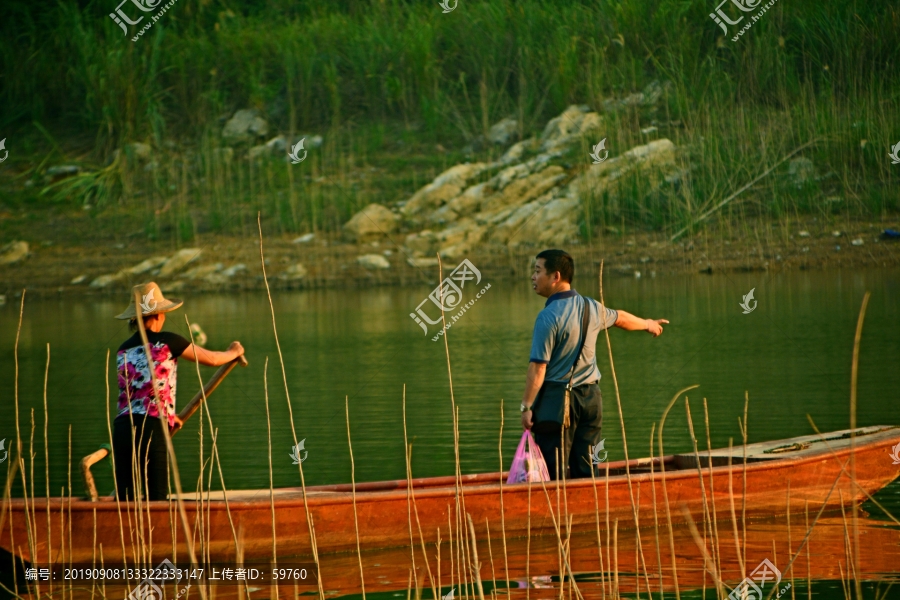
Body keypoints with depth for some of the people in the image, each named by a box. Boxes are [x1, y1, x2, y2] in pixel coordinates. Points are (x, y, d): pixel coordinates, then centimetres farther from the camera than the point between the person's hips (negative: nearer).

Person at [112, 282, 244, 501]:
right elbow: (211, 359, 10)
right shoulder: (166, 341, -1)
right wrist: (233, 352, 33)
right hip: (150, 430, -5)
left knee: (125, 500, 5)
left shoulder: (123, 350, 15)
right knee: (156, 499, -3)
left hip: (122, 427, 5)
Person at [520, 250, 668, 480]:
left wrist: (526, 406, -17)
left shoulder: (549, 316, -15)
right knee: (585, 469, 9)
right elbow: (620, 318, 29)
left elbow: (538, 366, -19)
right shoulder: (592, 308, 8)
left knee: (553, 471, -6)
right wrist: (648, 324, 49)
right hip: (590, 396, 7)